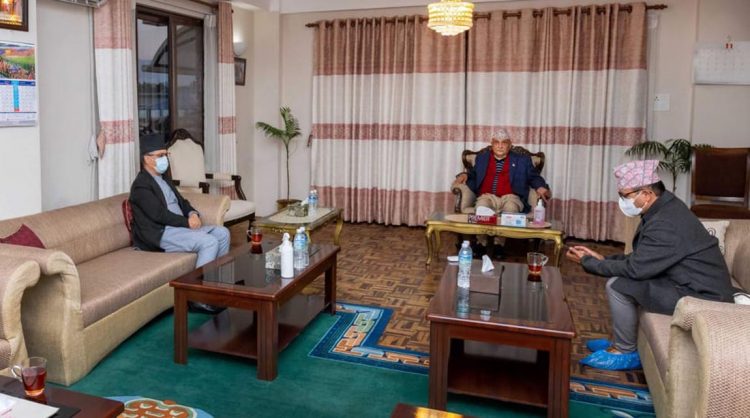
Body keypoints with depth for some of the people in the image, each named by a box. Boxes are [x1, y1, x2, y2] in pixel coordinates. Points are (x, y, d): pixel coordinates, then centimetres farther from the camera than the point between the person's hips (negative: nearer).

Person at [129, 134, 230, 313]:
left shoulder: (164, 179, 20)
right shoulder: (141, 185, -10)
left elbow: (181, 201, 19)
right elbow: (159, 215, -19)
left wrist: (193, 214, -3)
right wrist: (187, 221, -17)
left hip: (179, 226, 10)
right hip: (161, 234, -9)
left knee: (222, 233, -2)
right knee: (209, 242, -26)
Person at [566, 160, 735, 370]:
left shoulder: (665, 224, -26)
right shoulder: (664, 207, 4)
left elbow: (634, 268, -23)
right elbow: (639, 259, 12)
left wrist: (588, 262, -11)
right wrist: (603, 259, 2)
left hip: (702, 297, -10)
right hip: (697, 285, 10)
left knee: (617, 285, -15)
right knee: (621, 275, 12)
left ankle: (626, 353, 3)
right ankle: (622, 342, 19)